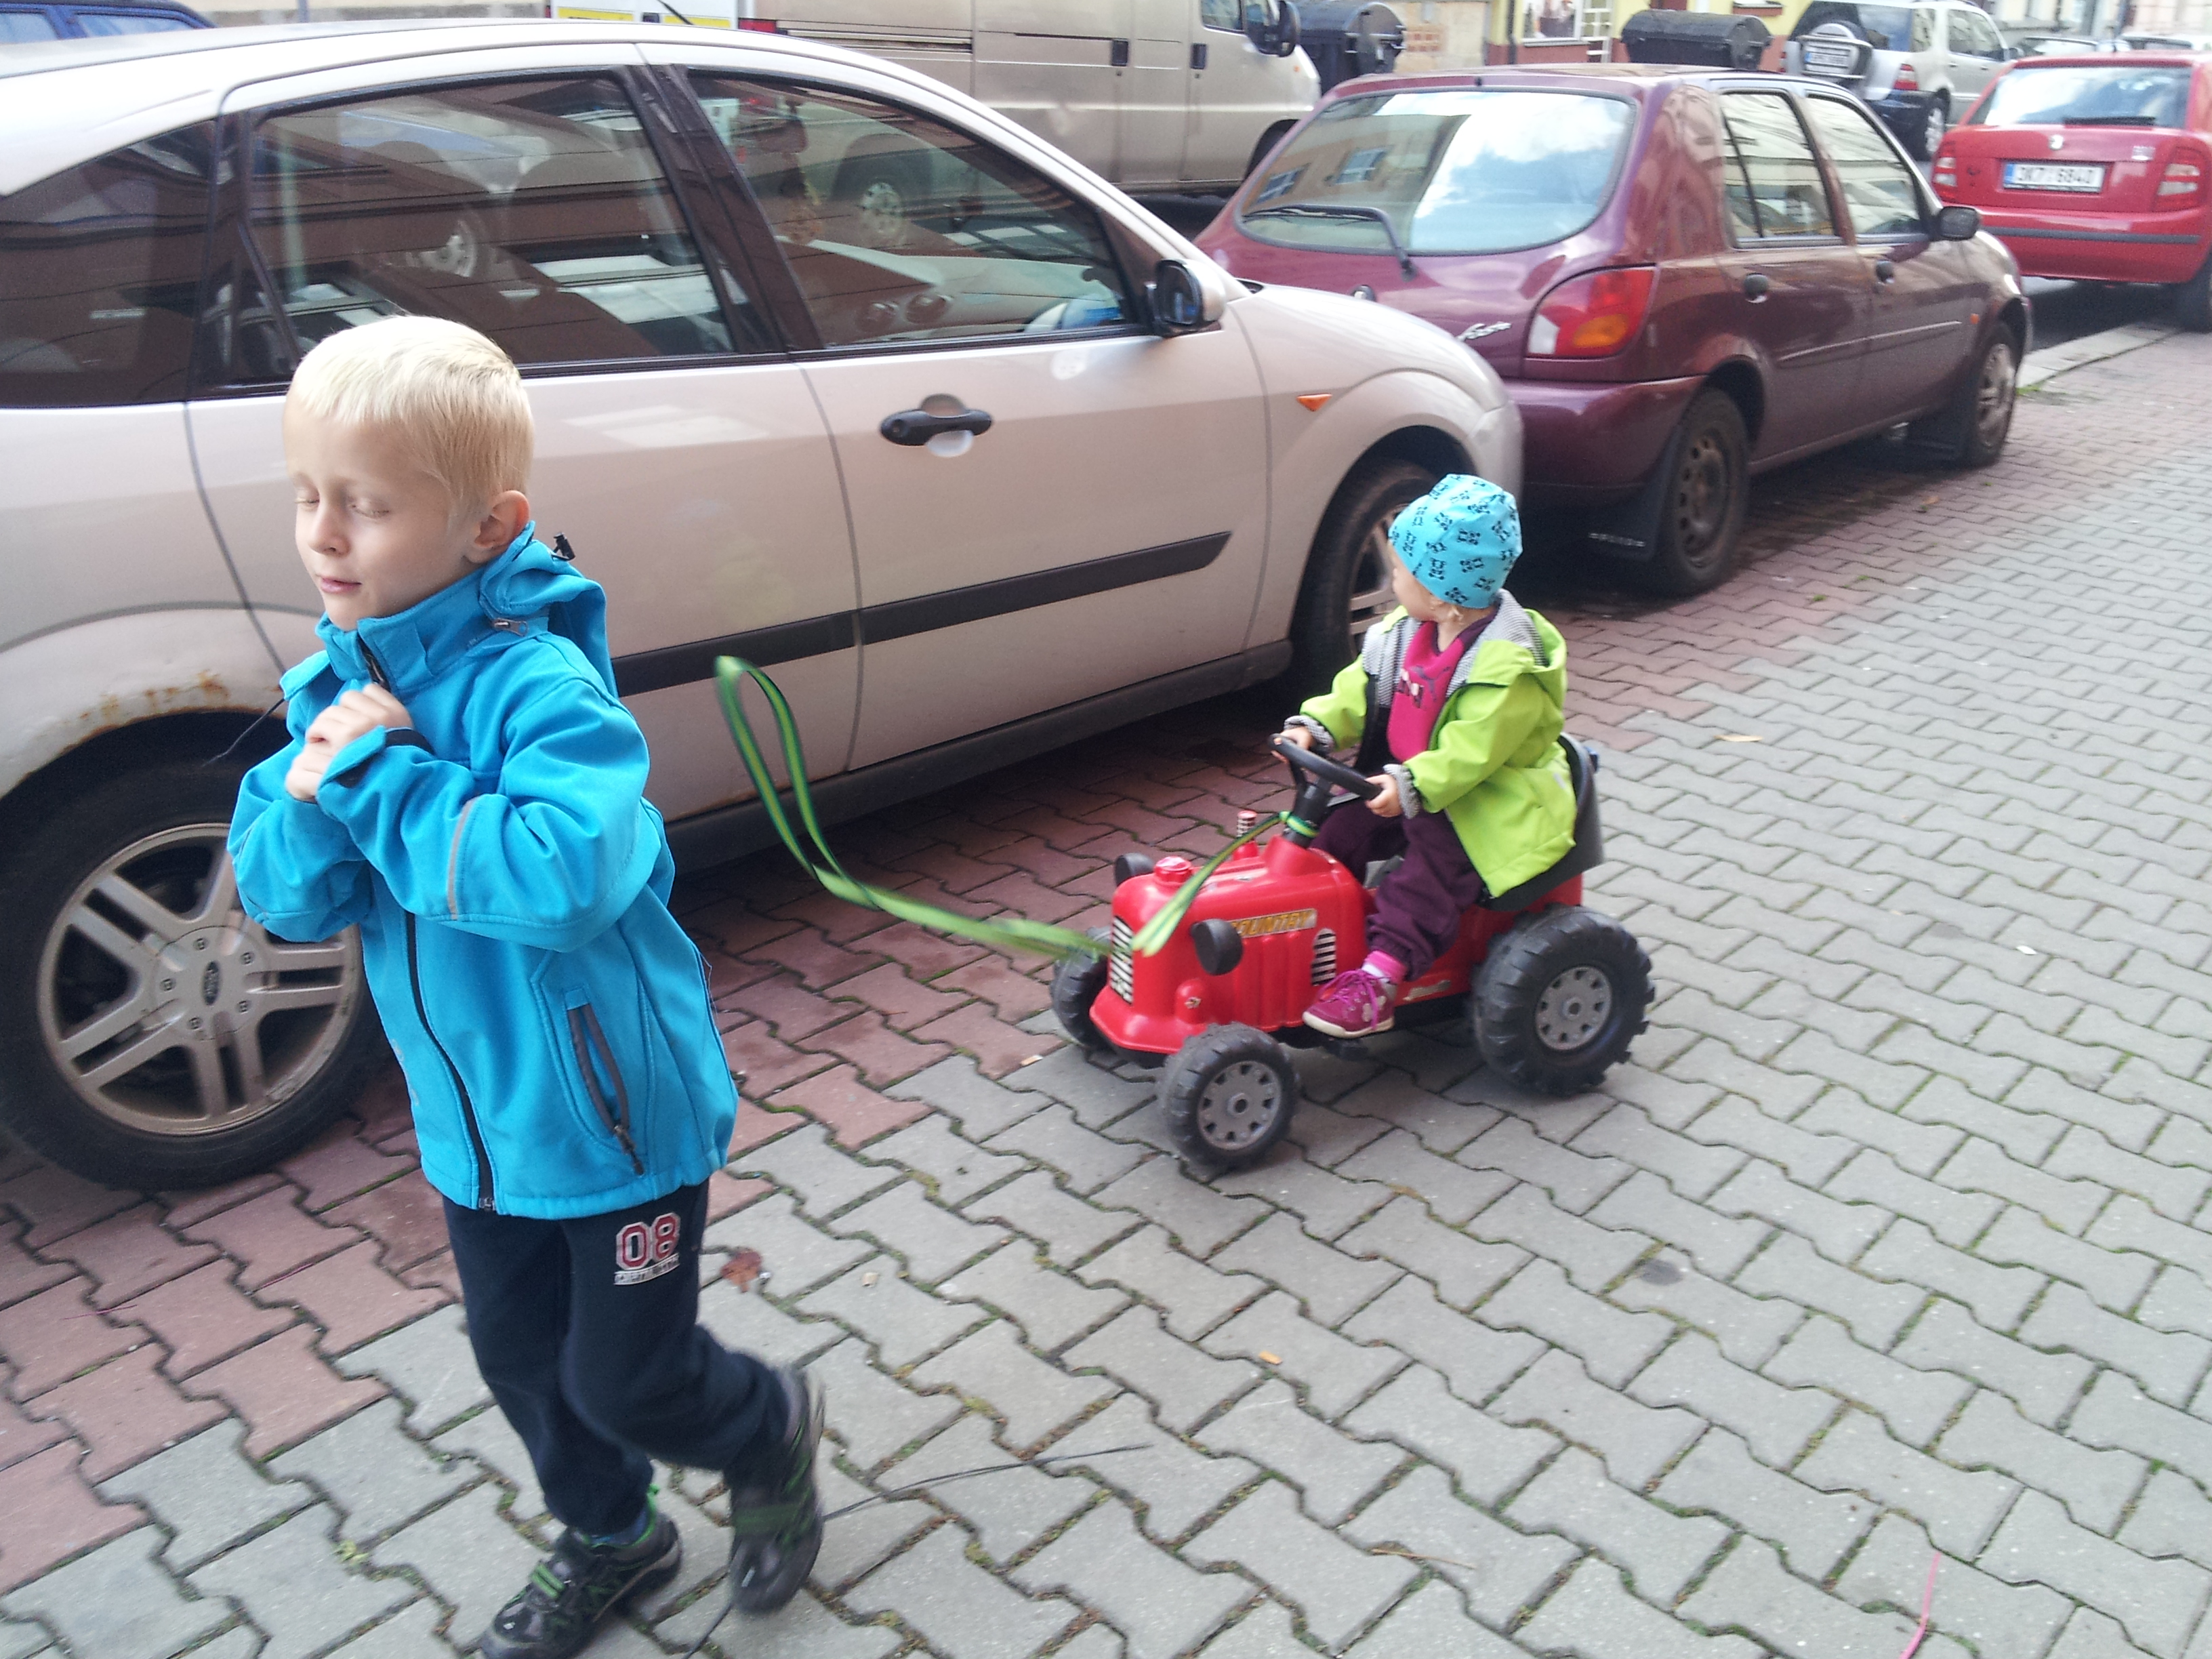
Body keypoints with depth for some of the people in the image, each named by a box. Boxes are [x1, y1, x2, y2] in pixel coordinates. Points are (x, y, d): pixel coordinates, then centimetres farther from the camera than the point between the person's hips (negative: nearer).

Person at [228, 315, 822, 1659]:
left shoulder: (539, 685, -26)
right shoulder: (337, 682, -2)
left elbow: (567, 870, -42)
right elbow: (285, 899, -4)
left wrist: (379, 782, -32)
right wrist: (315, 792, -26)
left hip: (619, 1107, -7)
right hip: (475, 1120, 8)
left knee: (627, 1379, 8)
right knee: (521, 1354, 23)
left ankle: (777, 1430, 41)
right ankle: (610, 1541, 50)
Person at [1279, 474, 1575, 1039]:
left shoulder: (1507, 667, -24)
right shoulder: (1408, 631, 3)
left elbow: (1473, 747, -31)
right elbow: (1361, 689, 6)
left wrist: (1414, 786, -38)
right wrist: (1317, 724, -9)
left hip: (1486, 800, -9)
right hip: (1403, 779, 9)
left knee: (1430, 869, -26)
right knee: (1338, 829, -4)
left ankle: (1380, 977, -31)